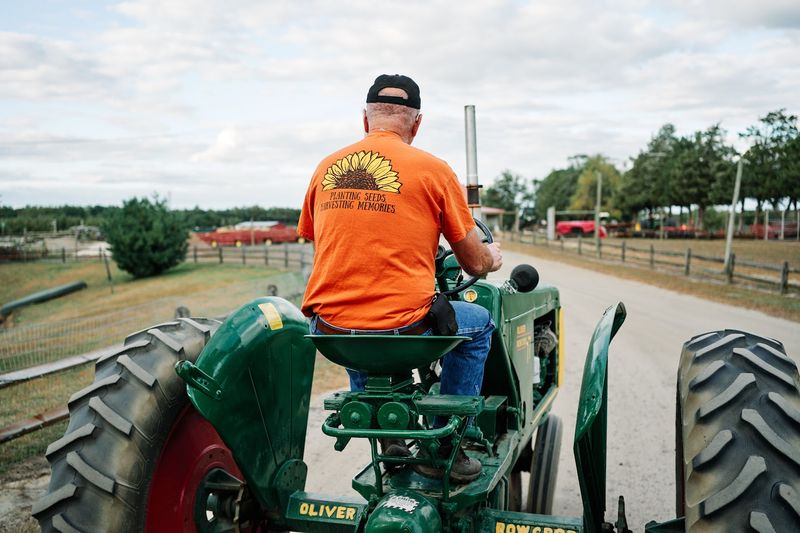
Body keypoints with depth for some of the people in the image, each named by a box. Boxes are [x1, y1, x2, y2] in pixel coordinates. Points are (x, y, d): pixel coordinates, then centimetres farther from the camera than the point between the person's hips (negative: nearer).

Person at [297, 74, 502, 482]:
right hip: (400, 332, -4)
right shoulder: (433, 169, -3)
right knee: (479, 323, 23)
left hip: (329, 334, 5)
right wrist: (494, 259, 28)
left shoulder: (325, 168, 9)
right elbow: (475, 264, 2)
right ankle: (447, 445, 21)